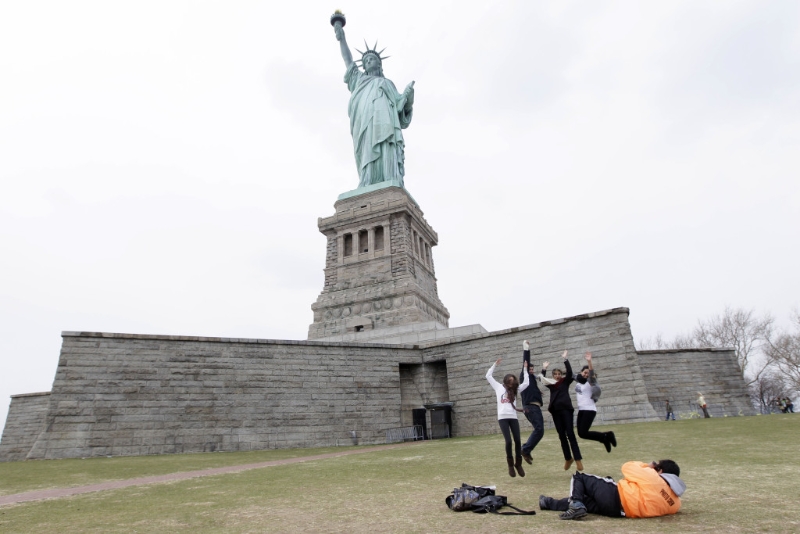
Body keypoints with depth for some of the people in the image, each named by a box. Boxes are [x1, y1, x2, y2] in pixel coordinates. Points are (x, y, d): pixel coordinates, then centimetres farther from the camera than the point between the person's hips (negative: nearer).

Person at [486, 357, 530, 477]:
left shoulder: (515, 390, 16)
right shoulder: (498, 387, 12)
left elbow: (527, 383, 12)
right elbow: (488, 376, 10)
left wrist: (525, 370, 13)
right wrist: (495, 364, 10)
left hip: (513, 417, 3)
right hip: (502, 417, -3)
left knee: (517, 441, 1)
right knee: (508, 441, -10)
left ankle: (518, 464, 20)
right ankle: (510, 465, 9)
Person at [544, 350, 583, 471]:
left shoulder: (566, 381, 7)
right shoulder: (551, 384, 14)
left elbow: (569, 371, -6)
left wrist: (565, 359, -7)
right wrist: (544, 369, 14)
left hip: (566, 409, -4)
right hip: (556, 411, 4)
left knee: (570, 434, -8)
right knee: (562, 436, 8)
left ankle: (578, 459, -6)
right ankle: (568, 458, 20)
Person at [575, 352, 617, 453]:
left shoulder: (591, 382, -9)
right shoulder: (578, 380, 9)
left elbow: (592, 373, -30)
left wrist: (589, 362, -45)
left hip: (589, 410, -7)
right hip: (581, 410, 7)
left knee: (583, 433, -13)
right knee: (581, 433, 4)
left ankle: (606, 436, 6)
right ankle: (605, 438, 23)